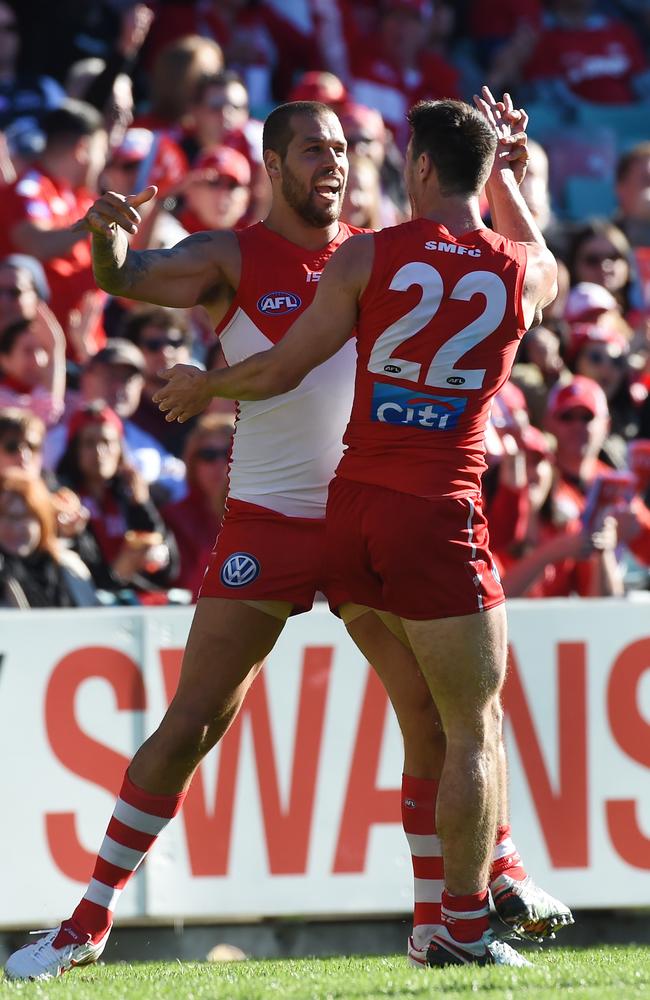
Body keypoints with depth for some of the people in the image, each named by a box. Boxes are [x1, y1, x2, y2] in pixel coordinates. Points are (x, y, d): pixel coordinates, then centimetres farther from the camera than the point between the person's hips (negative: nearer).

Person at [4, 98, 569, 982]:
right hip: (266, 525, -3)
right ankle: (89, 922, 2)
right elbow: (124, 277, -17)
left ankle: (441, 913, 13)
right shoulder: (234, 259, -2)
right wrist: (108, 236, -40)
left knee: (435, 715, 1)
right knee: (191, 723, -5)